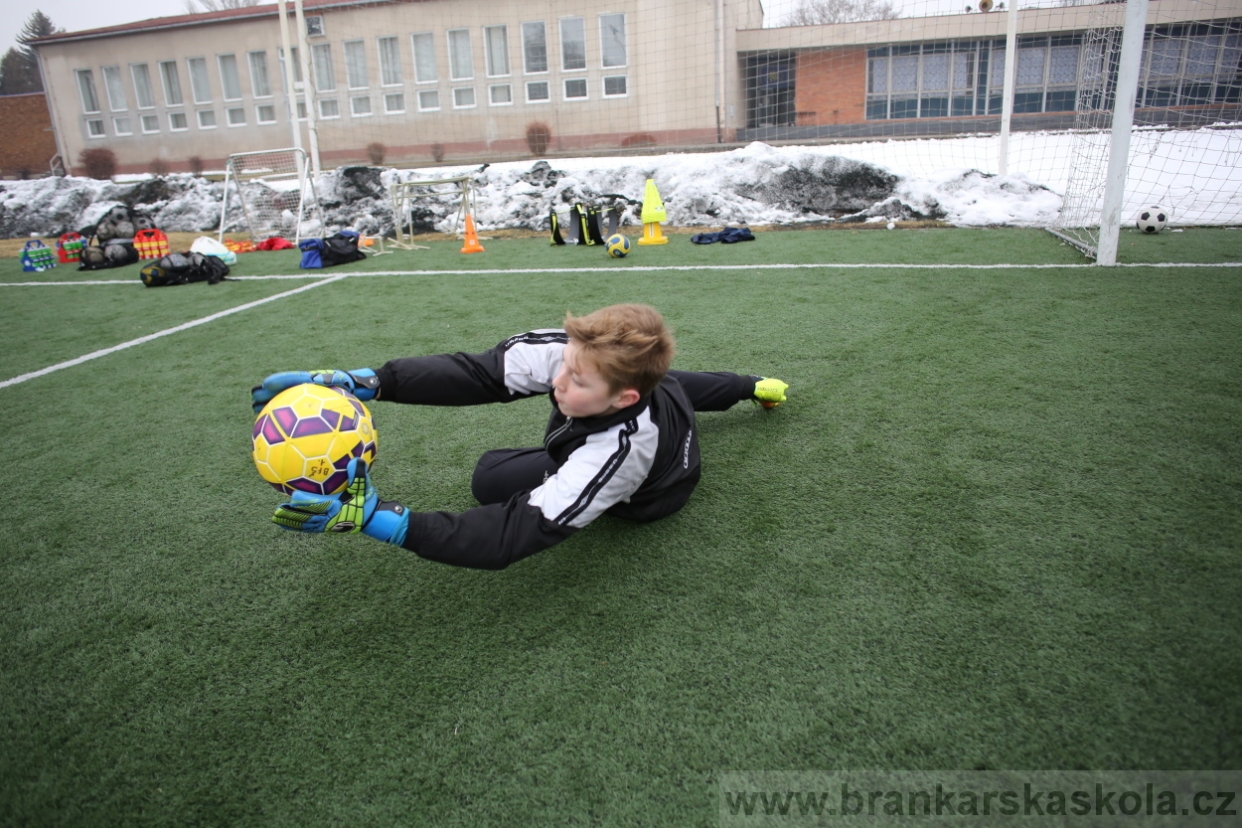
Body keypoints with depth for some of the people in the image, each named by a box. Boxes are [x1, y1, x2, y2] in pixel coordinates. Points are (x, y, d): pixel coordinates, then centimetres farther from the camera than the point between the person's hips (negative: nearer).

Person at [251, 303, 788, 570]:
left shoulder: (616, 453, -51)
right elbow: (480, 372, -38)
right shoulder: (572, 354, -37)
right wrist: (362, 383, -48)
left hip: (648, 494, -4)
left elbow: (509, 537, -54)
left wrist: (373, 517, -62)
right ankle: (751, 387, 62)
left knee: (493, 478, -3)